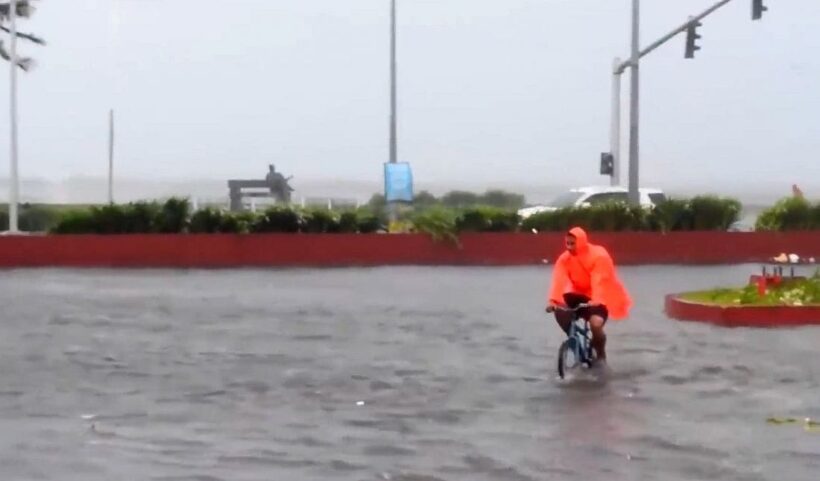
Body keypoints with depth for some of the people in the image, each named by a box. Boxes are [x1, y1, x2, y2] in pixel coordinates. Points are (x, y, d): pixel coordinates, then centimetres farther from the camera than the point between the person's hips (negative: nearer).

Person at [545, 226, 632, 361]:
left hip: (599, 299, -4)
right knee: (559, 309, -23)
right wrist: (552, 300, -42)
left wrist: (596, 300, -51)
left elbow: (599, 280, -34)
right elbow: (559, 280, -25)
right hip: (579, 294, 4)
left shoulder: (599, 255, -23)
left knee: (595, 324, -29)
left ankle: (601, 355, 1)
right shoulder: (565, 258, -12)